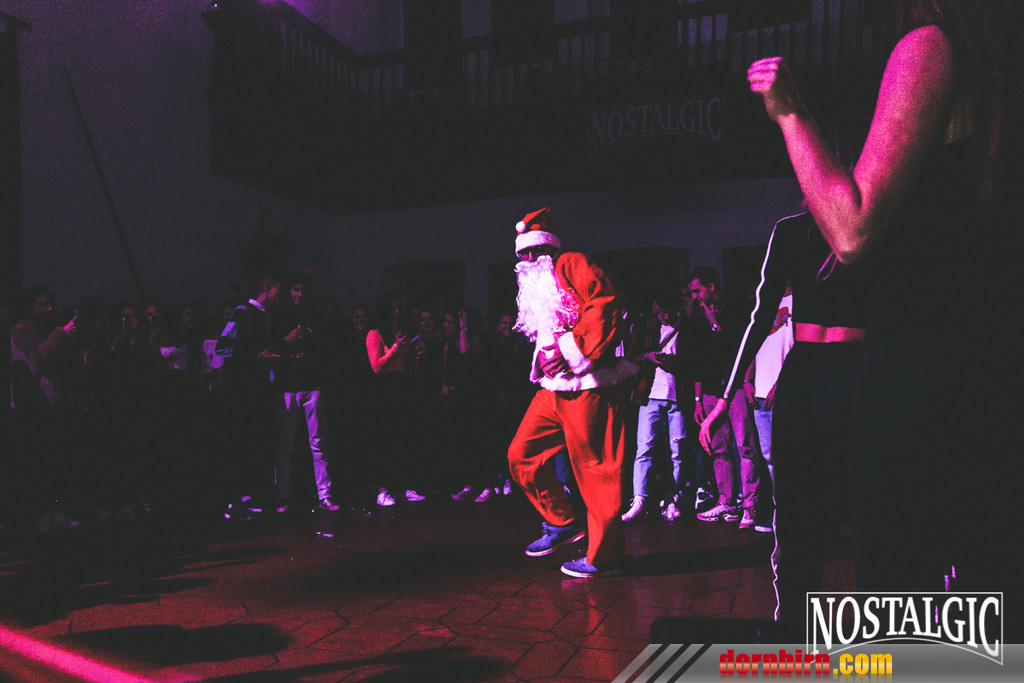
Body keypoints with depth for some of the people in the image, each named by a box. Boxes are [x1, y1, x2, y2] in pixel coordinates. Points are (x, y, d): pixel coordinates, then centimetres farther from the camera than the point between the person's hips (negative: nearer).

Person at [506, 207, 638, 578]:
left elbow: (605, 303, -17)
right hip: (553, 390, 9)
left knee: (595, 468, -4)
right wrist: (544, 360, 5)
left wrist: (569, 349, -20)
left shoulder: (571, 265, -3)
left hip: (589, 386, -9)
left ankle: (605, 555, 8)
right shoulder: (533, 290, 24)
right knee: (522, 455, 8)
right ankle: (562, 522, 23)